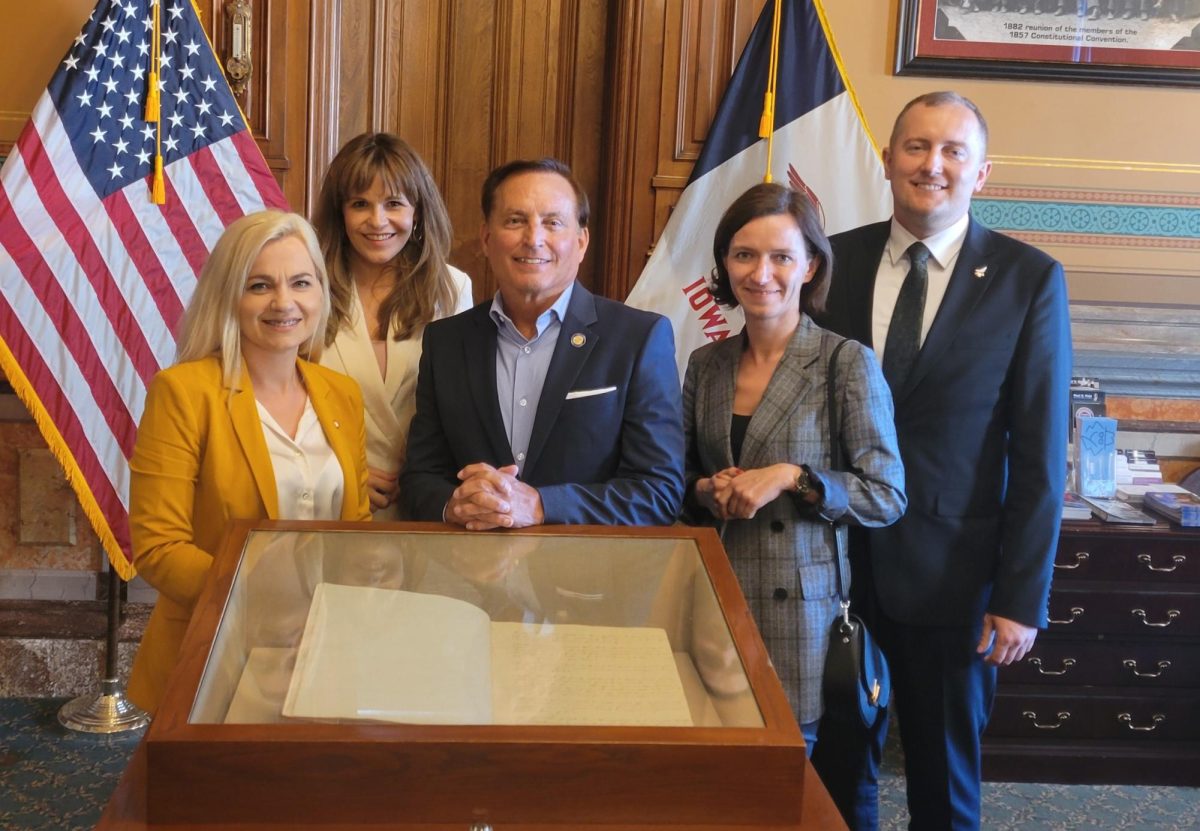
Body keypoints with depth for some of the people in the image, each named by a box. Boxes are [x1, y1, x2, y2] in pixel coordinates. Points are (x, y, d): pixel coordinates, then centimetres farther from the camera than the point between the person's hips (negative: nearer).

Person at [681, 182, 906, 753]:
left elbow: (887, 496, -7)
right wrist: (707, 491, -6)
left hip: (799, 598, -3)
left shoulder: (848, 363, -7)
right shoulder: (705, 365, 6)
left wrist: (790, 477, -17)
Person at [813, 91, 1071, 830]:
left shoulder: (1029, 279, -6)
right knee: (838, 762, 16)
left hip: (952, 572, -2)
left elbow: (1039, 456, -7)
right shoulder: (837, 260, 1)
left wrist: (1023, 596, -9)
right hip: (837, 561, 2)